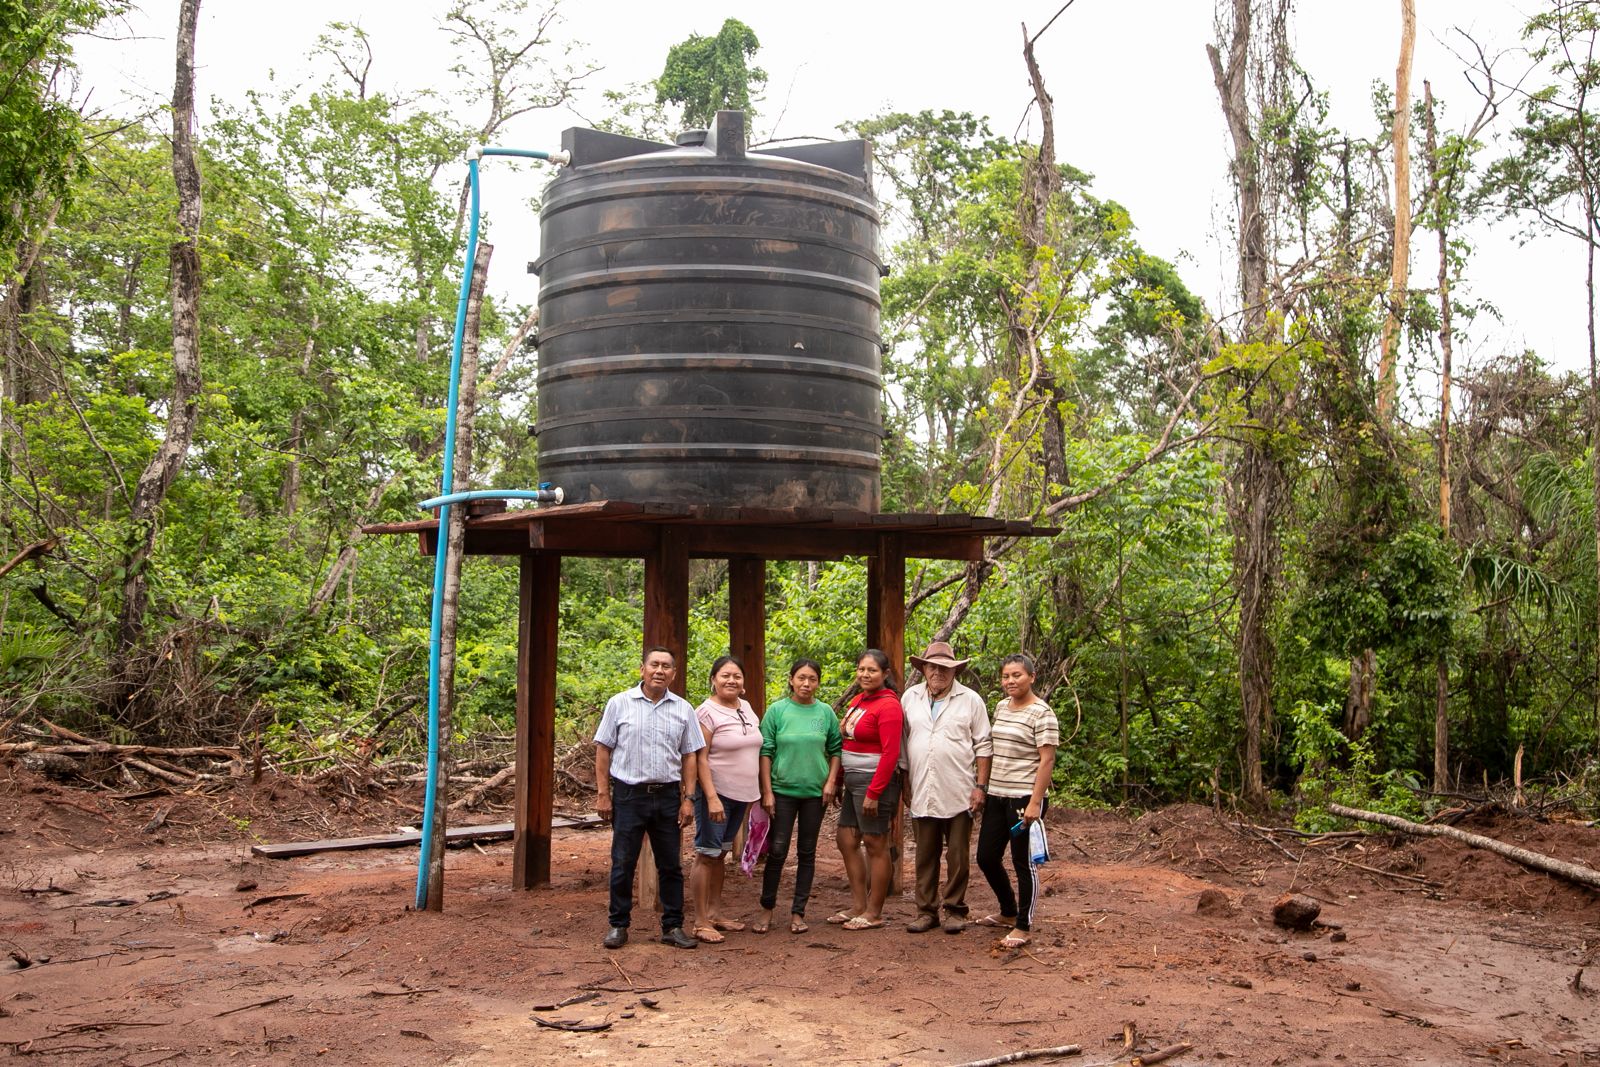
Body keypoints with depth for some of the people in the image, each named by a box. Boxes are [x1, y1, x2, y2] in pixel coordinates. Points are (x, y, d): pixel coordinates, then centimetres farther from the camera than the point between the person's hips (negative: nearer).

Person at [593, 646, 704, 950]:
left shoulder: (683, 709, 5)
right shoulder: (619, 704, -1)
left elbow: (689, 756, 7)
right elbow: (603, 751, 1)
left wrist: (687, 799, 1)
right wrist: (603, 794, -4)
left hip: (667, 795, 2)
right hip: (628, 795, -2)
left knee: (670, 865, 7)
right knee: (623, 864, 4)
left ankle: (673, 927, 16)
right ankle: (618, 925, 16)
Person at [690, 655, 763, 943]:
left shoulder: (746, 708, 10)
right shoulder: (707, 712, -12)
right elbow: (700, 758, -16)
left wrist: (758, 791, 15)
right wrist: (712, 798, -23)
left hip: (742, 794, 7)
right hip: (716, 793, -7)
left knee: (721, 854, 15)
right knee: (707, 855, -4)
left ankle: (714, 913, 24)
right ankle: (701, 922, 1)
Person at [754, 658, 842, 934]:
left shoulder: (825, 712, 2)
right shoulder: (777, 710, -4)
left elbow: (836, 749, 9)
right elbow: (765, 752, -4)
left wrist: (831, 781, -3)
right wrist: (767, 792, -7)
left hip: (815, 791, 2)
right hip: (783, 790, -2)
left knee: (807, 853, 8)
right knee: (777, 851, -1)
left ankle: (798, 912, 16)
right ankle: (767, 910, 13)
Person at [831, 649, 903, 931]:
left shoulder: (887, 705, -14)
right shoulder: (857, 700, 12)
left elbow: (890, 753, -19)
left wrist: (873, 793, -21)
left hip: (874, 781, -9)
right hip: (852, 780, 9)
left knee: (875, 845, 0)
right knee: (846, 841, 13)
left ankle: (874, 913, 9)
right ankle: (858, 906, 23)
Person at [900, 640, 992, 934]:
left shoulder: (970, 700, 0)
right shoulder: (910, 698, 7)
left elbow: (983, 746, 1)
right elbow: (902, 742, 11)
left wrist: (981, 786, -5)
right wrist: (905, 784, 9)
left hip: (958, 795, -2)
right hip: (921, 794, 2)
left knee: (958, 856, 5)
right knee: (925, 855, 9)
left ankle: (955, 910, 16)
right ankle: (926, 910, 18)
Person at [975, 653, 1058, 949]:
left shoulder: (1041, 713, -11)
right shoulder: (1001, 707, 11)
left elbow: (1047, 760, -14)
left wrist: (1035, 802, -19)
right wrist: (984, 788, 16)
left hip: (1024, 798, -8)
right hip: (997, 795, 8)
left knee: (1022, 863, 0)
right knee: (986, 857, 12)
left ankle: (1023, 927, 13)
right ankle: (1008, 912, 32)